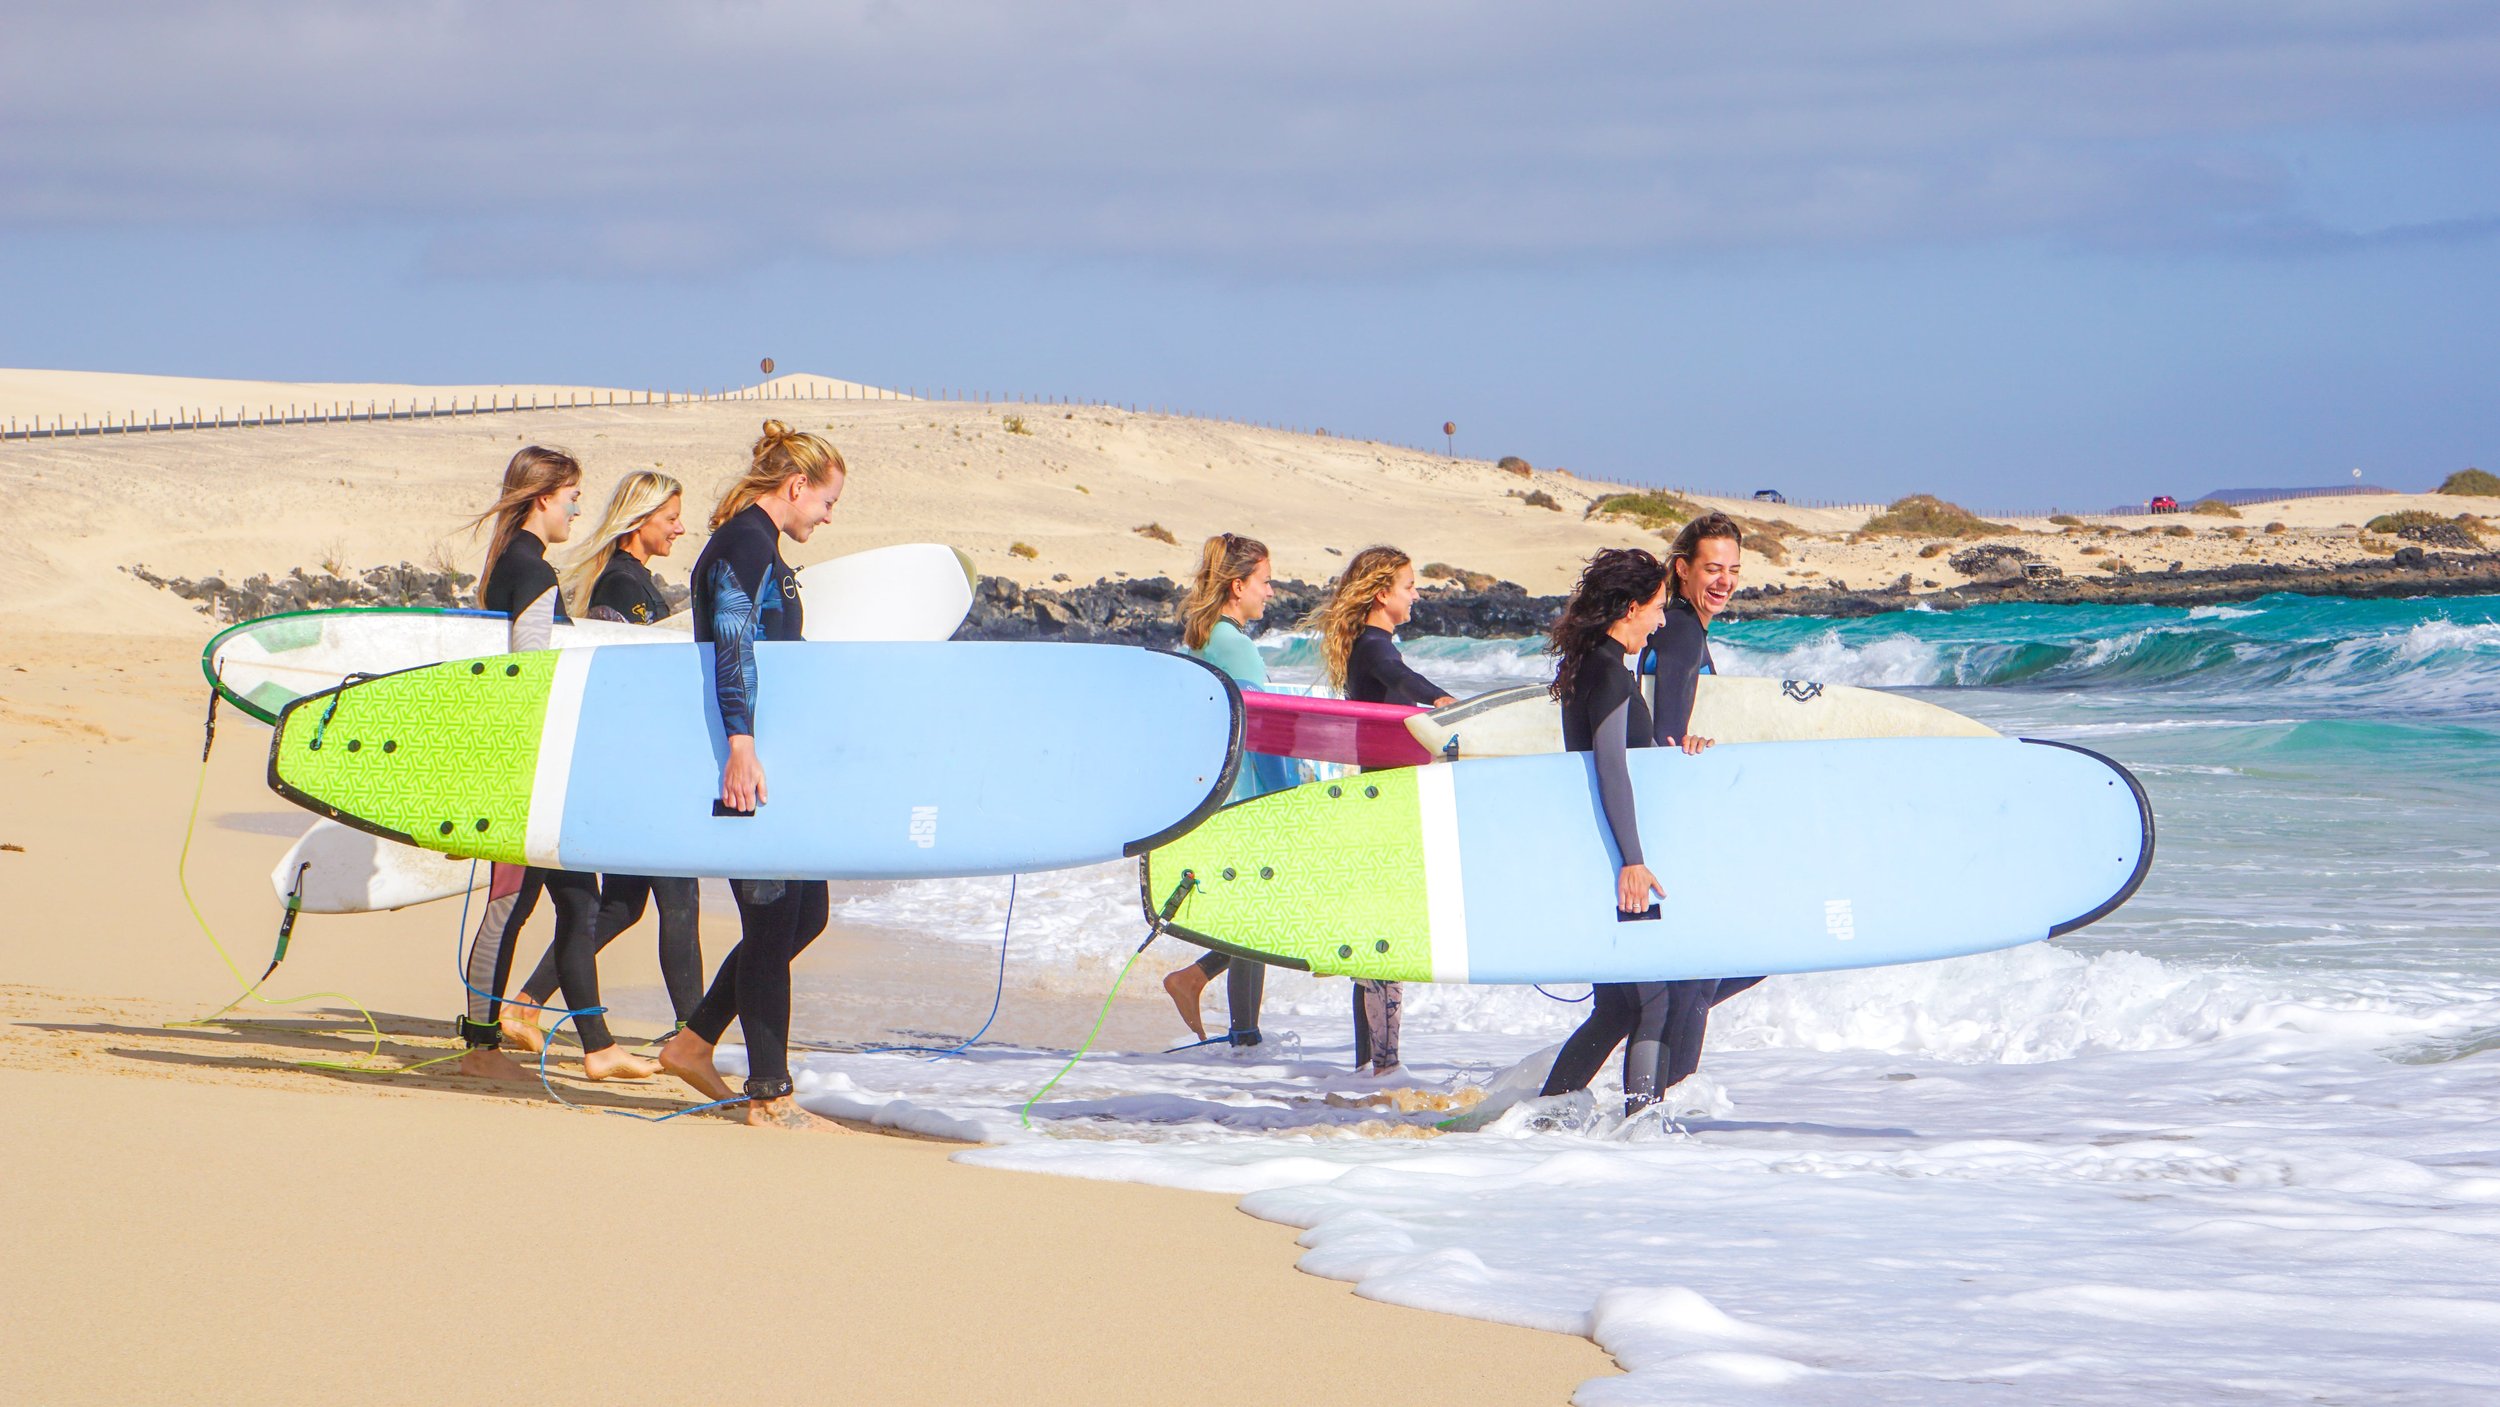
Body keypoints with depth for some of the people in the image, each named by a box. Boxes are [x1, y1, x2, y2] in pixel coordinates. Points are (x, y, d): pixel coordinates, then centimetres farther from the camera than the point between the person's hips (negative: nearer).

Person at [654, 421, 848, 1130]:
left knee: (806, 908, 13)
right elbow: (732, 649, -24)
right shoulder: (747, 543, -12)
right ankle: (770, 1096, -1)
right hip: (748, 760, -10)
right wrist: (742, 745, -34)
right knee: (773, 918, -6)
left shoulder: (754, 543, 20)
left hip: (769, 758, 10)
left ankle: (694, 1043, 20)